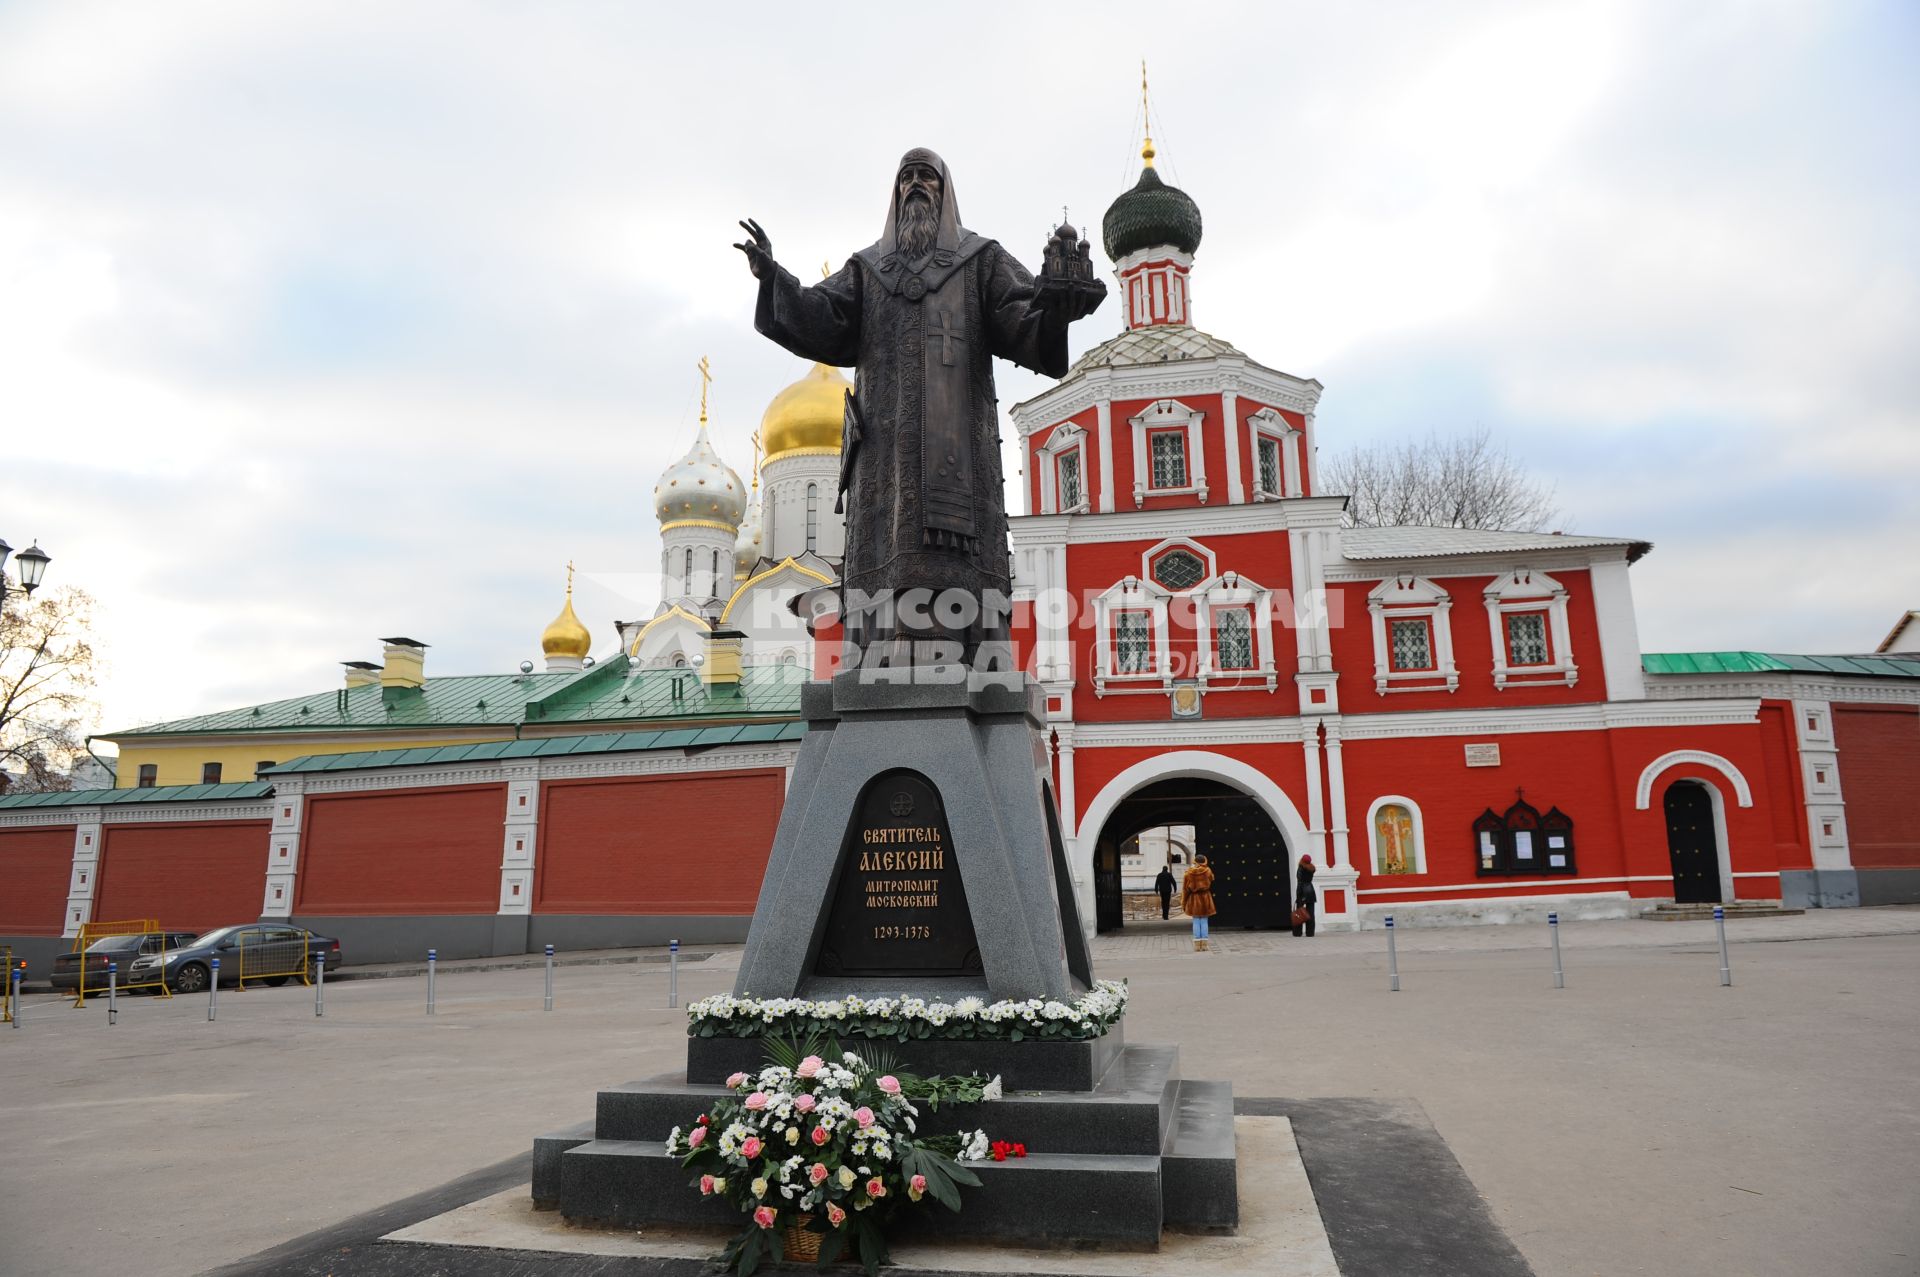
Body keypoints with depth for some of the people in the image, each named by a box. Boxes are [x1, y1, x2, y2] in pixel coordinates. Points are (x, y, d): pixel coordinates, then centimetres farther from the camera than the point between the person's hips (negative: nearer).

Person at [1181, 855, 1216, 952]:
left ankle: (1197, 945, 6)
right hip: (1206, 899, 0)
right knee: (1204, 922, 5)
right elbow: (1212, 883, 10)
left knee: (1196, 922, 7)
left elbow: (1185, 889, -3)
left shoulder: (1189, 873, -5)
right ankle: (1204, 944, 4)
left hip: (1193, 900, 0)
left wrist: (1183, 904, 5)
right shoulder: (1208, 872, -7)